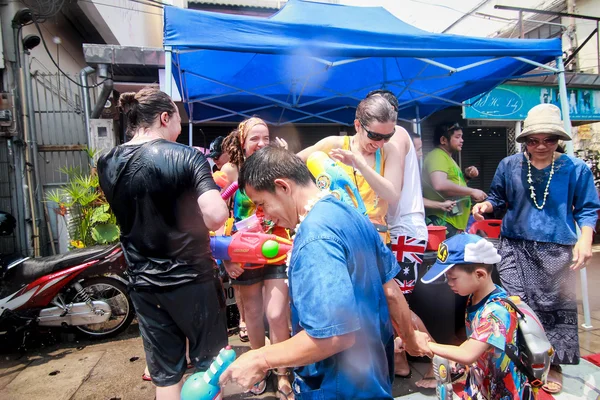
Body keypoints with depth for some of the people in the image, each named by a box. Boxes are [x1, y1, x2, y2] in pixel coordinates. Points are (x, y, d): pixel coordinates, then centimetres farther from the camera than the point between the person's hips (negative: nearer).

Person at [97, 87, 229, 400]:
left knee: (165, 375, 18)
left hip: (143, 284, 5)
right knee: (210, 362, 18)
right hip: (192, 279, -4)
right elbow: (216, 216, -29)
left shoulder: (106, 164, 1)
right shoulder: (187, 157, -15)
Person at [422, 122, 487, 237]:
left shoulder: (447, 158, 21)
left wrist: (466, 176, 12)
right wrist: (472, 191, -19)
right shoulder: (437, 156, -13)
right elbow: (440, 185, -30)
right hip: (442, 223, -11)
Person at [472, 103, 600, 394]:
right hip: (515, 247, 1)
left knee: (556, 306, 8)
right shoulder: (509, 166, 1)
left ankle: (553, 364, 28)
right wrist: (485, 205, -8)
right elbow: (498, 198, 13)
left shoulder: (576, 169, -1)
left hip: (557, 251, 0)